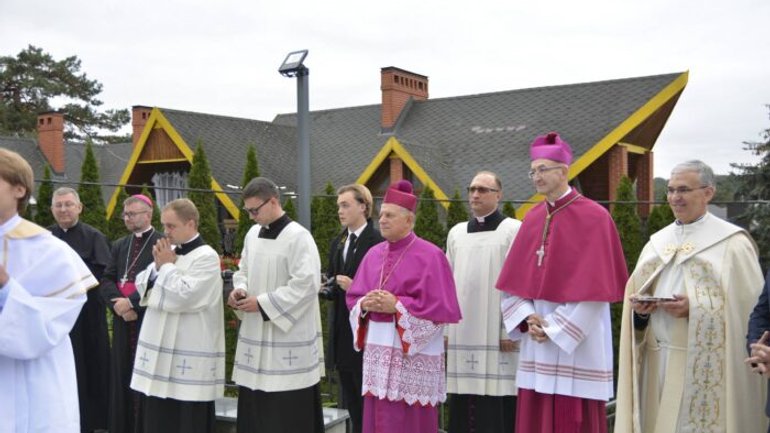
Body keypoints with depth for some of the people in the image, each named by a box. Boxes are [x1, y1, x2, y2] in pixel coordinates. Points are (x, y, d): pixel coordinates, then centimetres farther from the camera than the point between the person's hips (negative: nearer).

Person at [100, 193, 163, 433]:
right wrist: (117, 303, -9)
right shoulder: (119, 245, 15)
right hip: (123, 321, 6)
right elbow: (107, 279, 8)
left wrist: (131, 303, -16)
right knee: (122, 376, 10)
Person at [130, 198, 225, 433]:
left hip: (189, 355, -8)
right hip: (161, 347, 8)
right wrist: (158, 266, -4)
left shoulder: (206, 257, -13)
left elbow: (182, 297, -22)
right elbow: (142, 286, 13)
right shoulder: (169, 252, 11)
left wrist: (166, 265, -9)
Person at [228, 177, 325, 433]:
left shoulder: (298, 237, -14)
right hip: (256, 335, 7)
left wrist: (262, 303, -17)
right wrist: (240, 290, -3)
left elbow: (307, 285, -20)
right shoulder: (253, 234, 9)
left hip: (288, 340, -7)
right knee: (253, 411, 12)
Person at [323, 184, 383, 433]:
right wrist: (326, 287, -5)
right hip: (341, 333, 7)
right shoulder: (337, 243, 13)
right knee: (351, 401, 15)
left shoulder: (378, 242, -12)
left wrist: (355, 287, -23)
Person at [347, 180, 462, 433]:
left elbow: (441, 308, -13)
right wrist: (365, 304, -9)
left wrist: (397, 306, -18)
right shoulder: (374, 254, 10)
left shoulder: (430, 256, -9)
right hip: (378, 351, 6)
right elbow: (353, 299, 14)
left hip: (414, 356, -6)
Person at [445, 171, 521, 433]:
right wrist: (443, 328, 8)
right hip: (462, 334, 5)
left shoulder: (514, 230, -2)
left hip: (496, 334, -4)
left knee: (498, 410, -4)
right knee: (462, 409, 6)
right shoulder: (456, 233, 13)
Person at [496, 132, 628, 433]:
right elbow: (514, 279, 9)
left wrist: (555, 328, -13)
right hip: (536, 343, 6)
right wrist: (527, 318, -7)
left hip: (577, 344, -5)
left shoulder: (593, 217, -8)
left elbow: (592, 287, -13)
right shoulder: (533, 217, 9)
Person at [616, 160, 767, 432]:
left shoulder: (731, 243, -3)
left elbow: (747, 304, -9)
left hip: (704, 364, -5)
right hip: (658, 360, 5)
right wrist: (638, 306, -6)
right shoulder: (657, 242, 14)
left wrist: (695, 308, -20)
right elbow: (636, 292, 16)